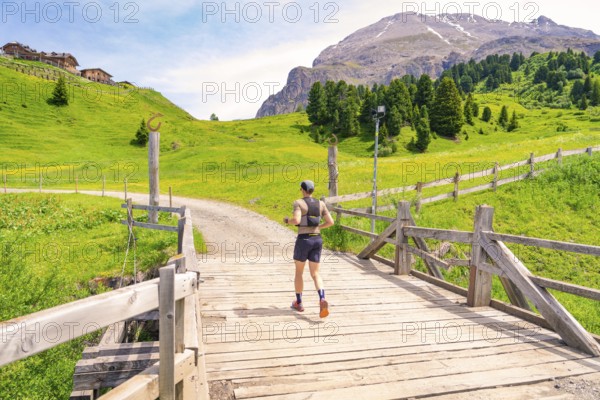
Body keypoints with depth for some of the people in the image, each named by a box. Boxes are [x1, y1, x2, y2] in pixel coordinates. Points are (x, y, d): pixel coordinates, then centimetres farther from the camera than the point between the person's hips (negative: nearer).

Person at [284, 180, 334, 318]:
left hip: (303, 241, -4)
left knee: (298, 271, 16)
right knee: (315, 274, 8)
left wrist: (287, 220, 0)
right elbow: (330, 222, 3)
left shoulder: (298, 202, -9)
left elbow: (296, 220, -23)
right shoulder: (320, 203, 6)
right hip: (317, 240, 4)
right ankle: (322, 300, -17)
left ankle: (299, 303, 27)